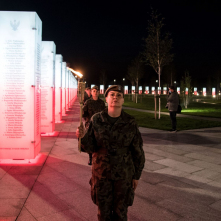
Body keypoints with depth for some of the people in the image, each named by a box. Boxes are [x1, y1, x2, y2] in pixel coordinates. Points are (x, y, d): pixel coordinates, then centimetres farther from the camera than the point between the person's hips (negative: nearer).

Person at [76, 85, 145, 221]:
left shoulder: (130, 122, -12)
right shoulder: (96, 120, -10)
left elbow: (137, 150, -4)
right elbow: (91, 147, -9)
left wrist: (137, 175, 1)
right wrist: (83, 136, -30)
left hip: (123, 173, 0)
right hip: (101, 172, 1)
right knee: (104, 210, 15)